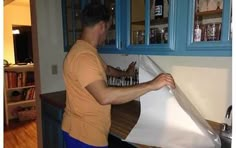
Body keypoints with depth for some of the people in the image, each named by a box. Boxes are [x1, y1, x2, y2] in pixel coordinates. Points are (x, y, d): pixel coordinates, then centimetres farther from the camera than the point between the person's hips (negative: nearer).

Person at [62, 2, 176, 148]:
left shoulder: (89, 51, 7)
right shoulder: (83, 56, -28)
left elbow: (106, 69, 26)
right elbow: (104, 96, -39)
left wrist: (125, 73, 35)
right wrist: (151, 85, -36)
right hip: (84, 135, -10)